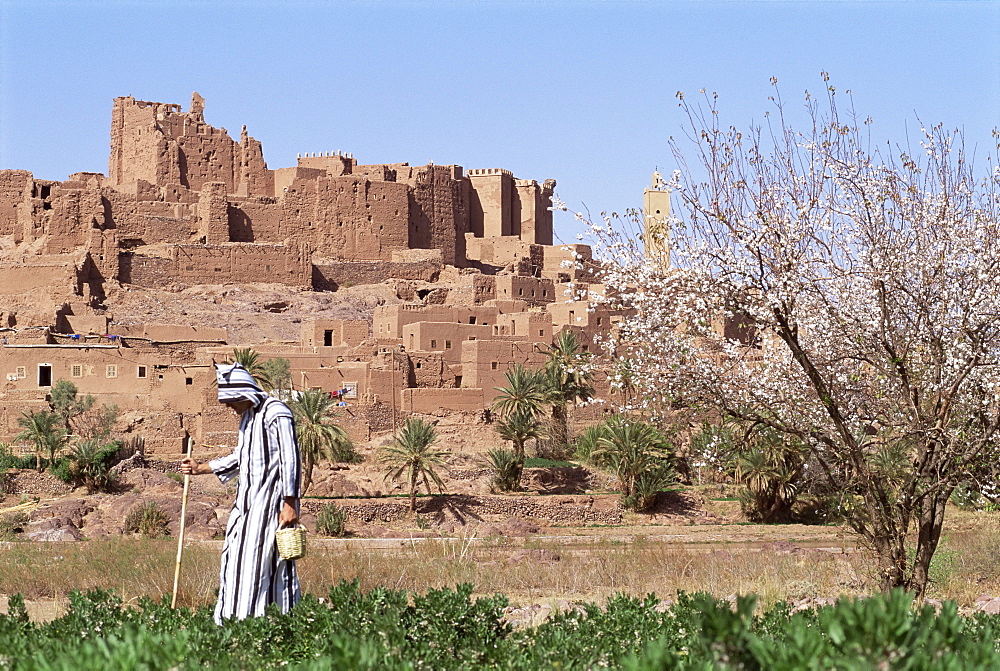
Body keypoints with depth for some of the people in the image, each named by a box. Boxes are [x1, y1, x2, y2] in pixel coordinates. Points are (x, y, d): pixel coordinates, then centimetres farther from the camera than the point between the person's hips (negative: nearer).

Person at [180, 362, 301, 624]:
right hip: (247, 501, 10)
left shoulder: (276, 414, -13)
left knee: (258, 561, -12)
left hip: (270, 501, -10)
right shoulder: (247, 416, 16)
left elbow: (290, 461, -16)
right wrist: (202, 469, 23)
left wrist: (290, 504, -19)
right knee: (235, 559, 8)